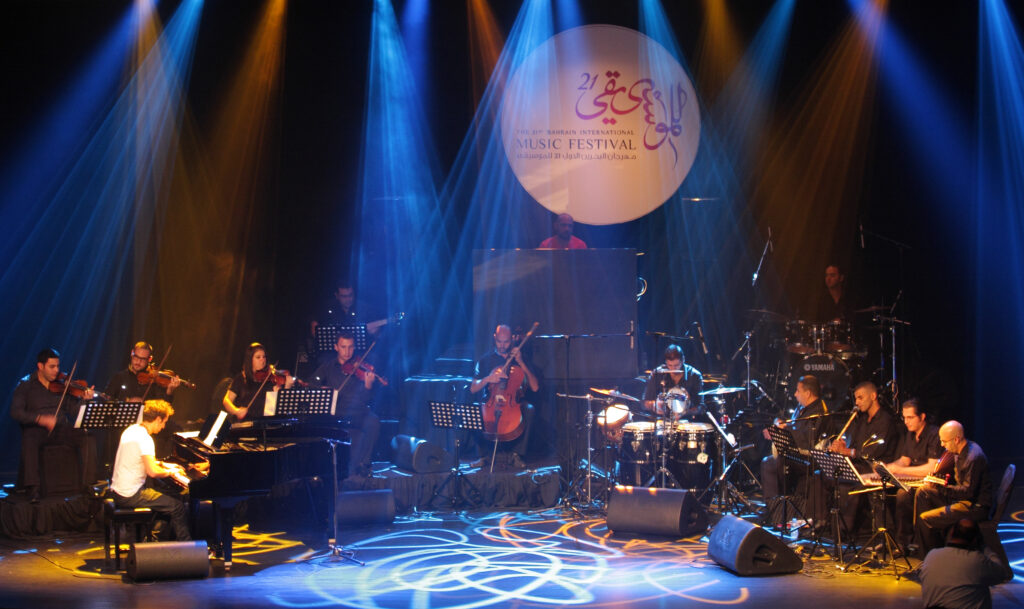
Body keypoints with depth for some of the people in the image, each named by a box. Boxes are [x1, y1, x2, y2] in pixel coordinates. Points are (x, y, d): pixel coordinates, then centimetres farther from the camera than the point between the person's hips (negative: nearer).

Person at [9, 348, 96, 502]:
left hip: (62, 429, 2)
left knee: (85, 437, -25)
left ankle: (89, 483, -22)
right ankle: (32, 488, -35)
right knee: (29, 440, -36)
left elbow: (72, 409, 4)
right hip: (36, 429, -2)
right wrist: (40, 419, -23)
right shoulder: (25, 385, 4)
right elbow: (16, 412, -8)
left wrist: (84, 400, -17)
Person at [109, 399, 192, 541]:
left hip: (118, 490, 10)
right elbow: (152, 472, -30)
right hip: (130, 496, -10)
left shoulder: (132, 429, 8)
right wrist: (170, 471, -12)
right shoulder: (144, 439, -22)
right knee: (178, 507, -8)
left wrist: (163, 464, 17)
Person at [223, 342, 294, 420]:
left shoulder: (271, 378, 8)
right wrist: (236, 411, -15)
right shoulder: (240, 378, 9)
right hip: (244, 421, -1)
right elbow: (227, 400, 5)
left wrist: (287, 387, -22)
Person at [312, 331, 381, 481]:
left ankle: (362, 464, -20)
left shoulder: (359, 368, 9)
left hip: (358, 412, 0)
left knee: (373, 421, -31)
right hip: (336, 415, 0)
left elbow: (365, 399, 2)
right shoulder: (327, 367, 14)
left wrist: (368, 385, -20)